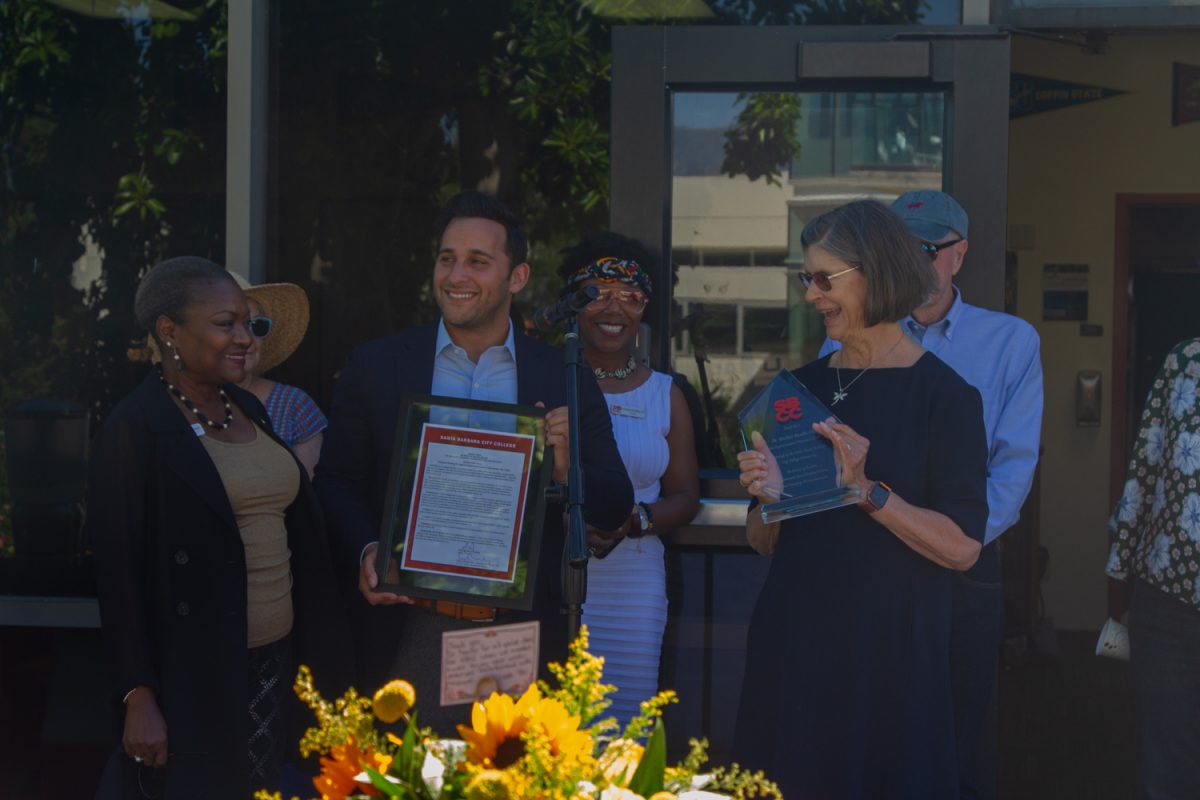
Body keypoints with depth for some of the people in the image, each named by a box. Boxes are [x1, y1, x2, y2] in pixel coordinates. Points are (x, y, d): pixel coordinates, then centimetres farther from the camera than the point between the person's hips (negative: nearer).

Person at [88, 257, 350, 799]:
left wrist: (319, 651, 10)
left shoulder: (249, 411, 11)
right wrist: (138, 699, -15)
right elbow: (118, 572, -11)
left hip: (273, 659, 6)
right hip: (192, 673, -6)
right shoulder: (134, 429, -9)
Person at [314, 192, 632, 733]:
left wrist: (568, 471, -15)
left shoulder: (565, 381, 5)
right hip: (413, 639, 0)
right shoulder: (375, 368, 6)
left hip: (521, 641, 0)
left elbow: (615, 510, 5)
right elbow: (336, 481, 8)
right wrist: (365, 551, -10)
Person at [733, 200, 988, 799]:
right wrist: (767, 498, -8)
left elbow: (962, 546, -14)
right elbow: (763, 542, 12)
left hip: (890, 652, -5)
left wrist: (867, 491, -21)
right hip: (793, 640, 5)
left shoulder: (943, 394, -8)